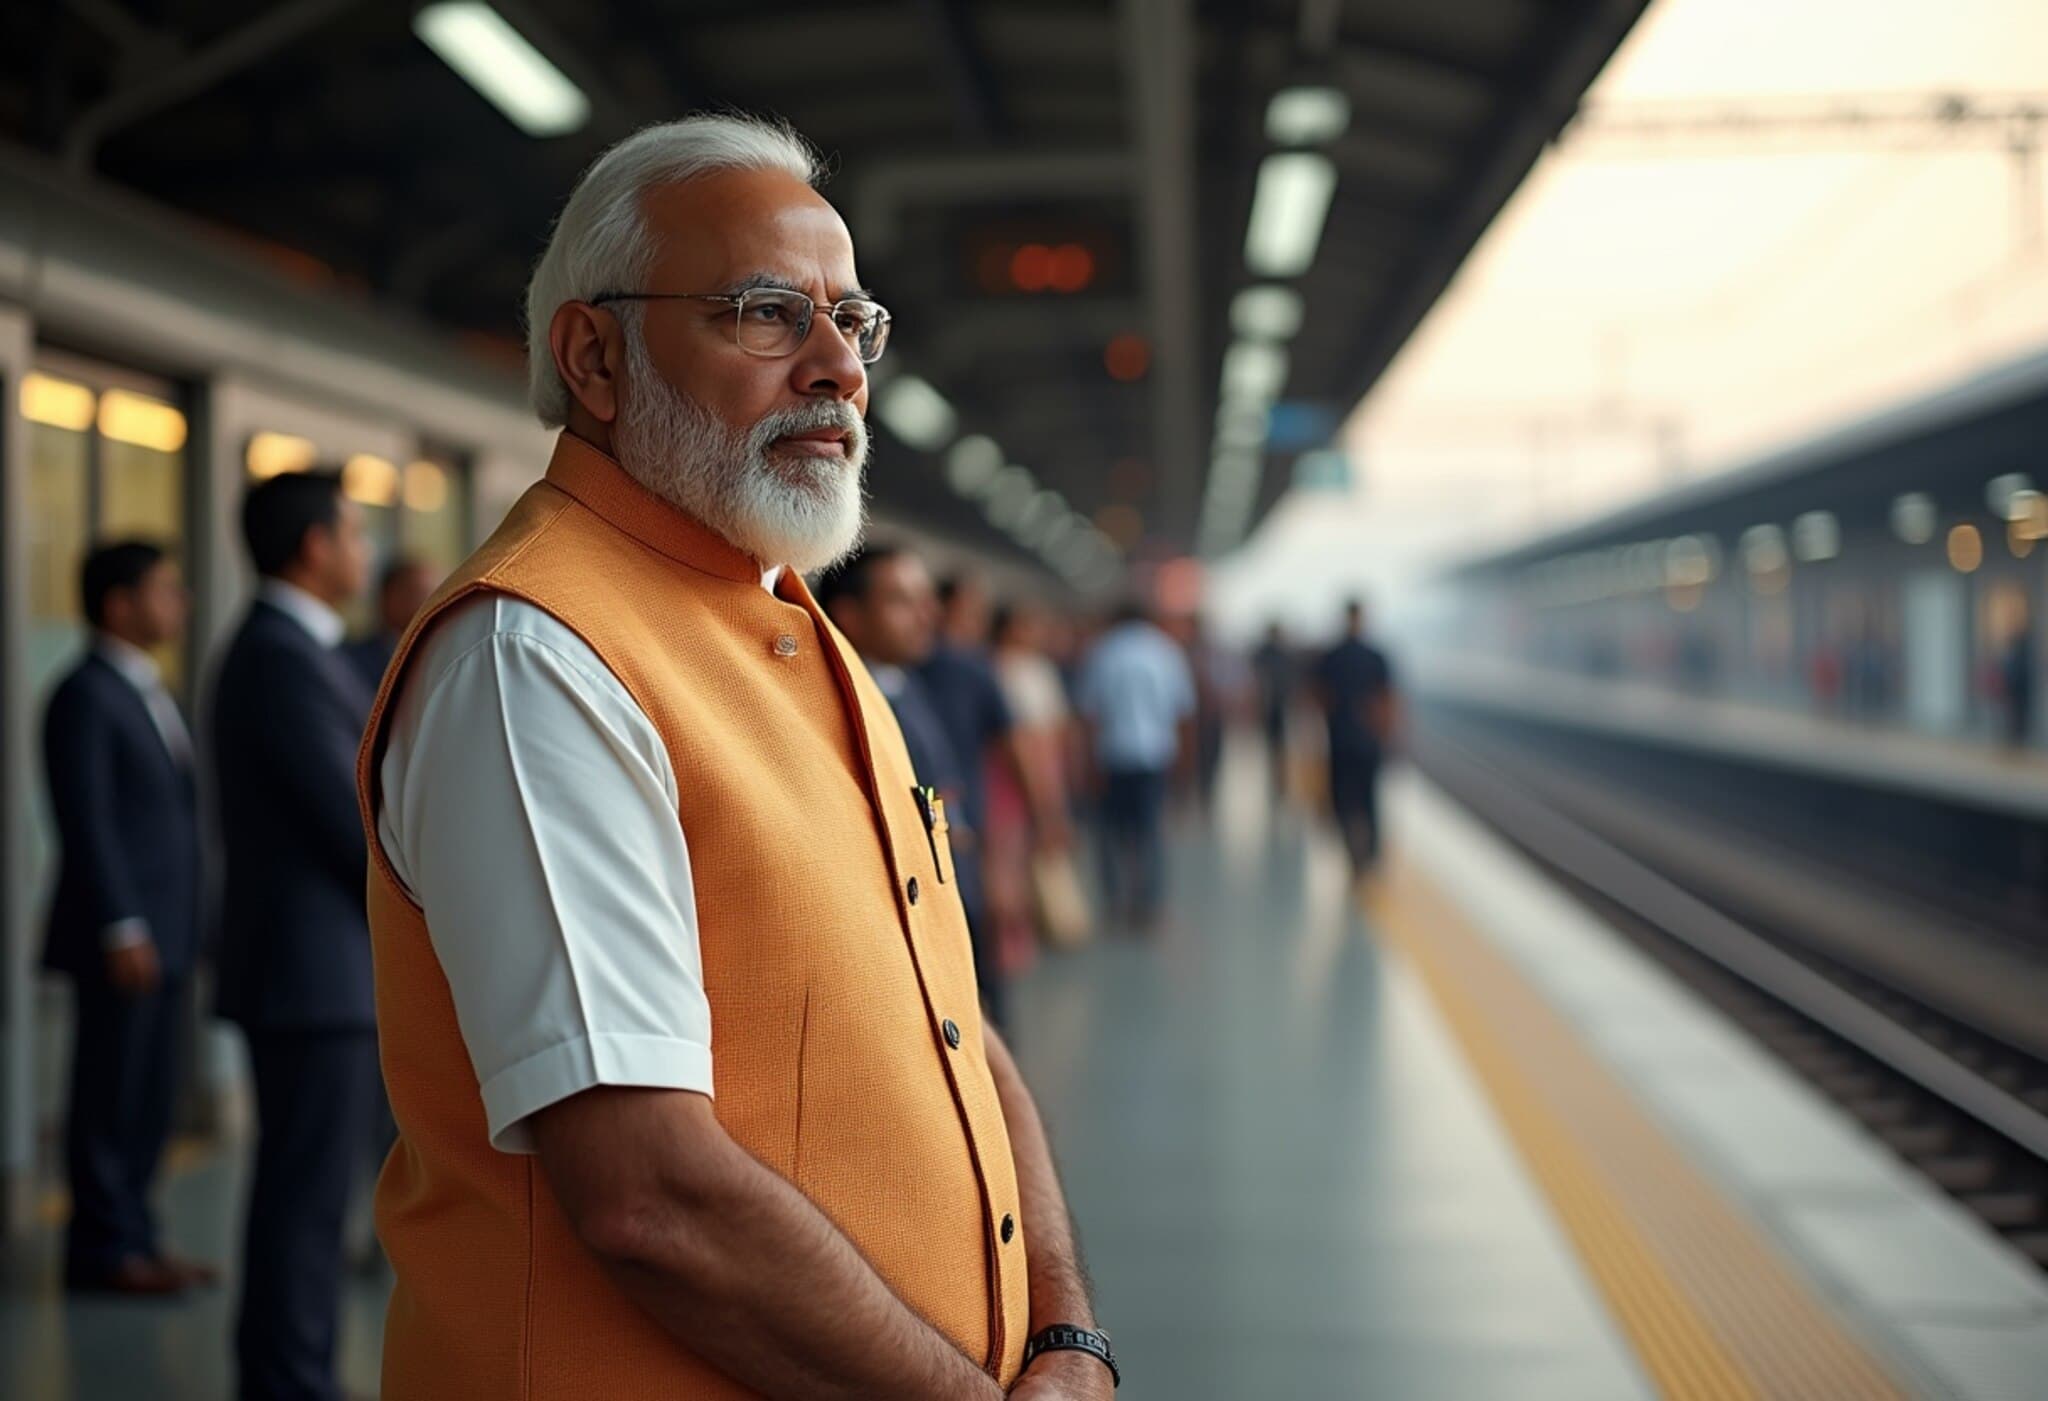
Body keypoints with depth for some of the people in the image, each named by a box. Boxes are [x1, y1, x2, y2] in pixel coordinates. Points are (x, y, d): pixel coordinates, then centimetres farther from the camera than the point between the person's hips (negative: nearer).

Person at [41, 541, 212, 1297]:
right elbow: (86, 823, -16)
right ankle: (104, 1248, 5)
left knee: (149, 1097, 12)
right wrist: (121, 930, -20)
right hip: (121, 937, -9)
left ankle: (130, 1237, 19)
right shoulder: (85, 697, -10)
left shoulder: (150, 692, 17)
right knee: (110, 1093, -2)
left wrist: (179, 928, 17)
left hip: (162, 932, 9)